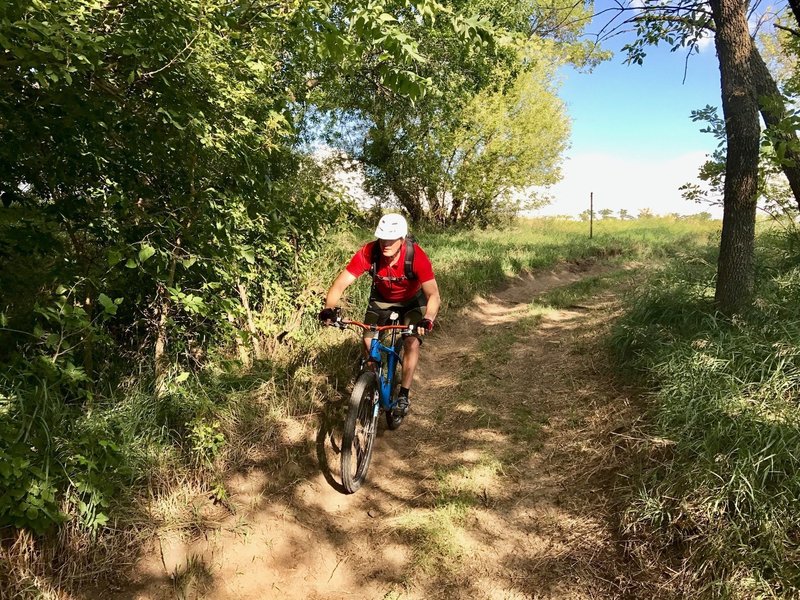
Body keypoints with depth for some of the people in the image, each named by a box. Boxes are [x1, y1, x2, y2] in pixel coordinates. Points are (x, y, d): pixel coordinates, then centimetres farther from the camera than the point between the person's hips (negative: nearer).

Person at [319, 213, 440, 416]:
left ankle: (403, 395, 0)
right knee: (368, 342, -10)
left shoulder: (416, 256, -36)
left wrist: (427, 319, -57)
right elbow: (340, 284, -33)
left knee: (412, 343, -16)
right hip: (381, 299, 2)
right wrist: (329, 309, -50)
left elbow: (433, 295, -39)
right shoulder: (368, 253, -33)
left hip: (411, 301, -1)